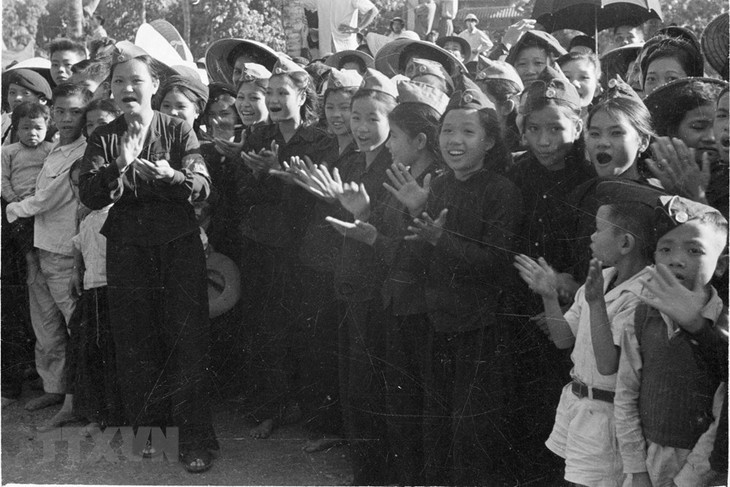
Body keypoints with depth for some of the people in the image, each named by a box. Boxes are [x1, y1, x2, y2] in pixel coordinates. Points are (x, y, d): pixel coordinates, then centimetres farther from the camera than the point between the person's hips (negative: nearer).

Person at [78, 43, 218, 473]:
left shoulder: (178, 130, 2)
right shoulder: (104, 139, 7)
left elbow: (203, 187, -9)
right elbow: (89, 195, -6)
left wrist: (171, 175, -28)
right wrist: (119, 166, -22)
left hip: (179, 247, -2)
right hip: (127, 251, 2)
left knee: (187, 343, -2)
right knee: (135, 345, 8)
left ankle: (196, 440, 5)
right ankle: (146, 433, 21)